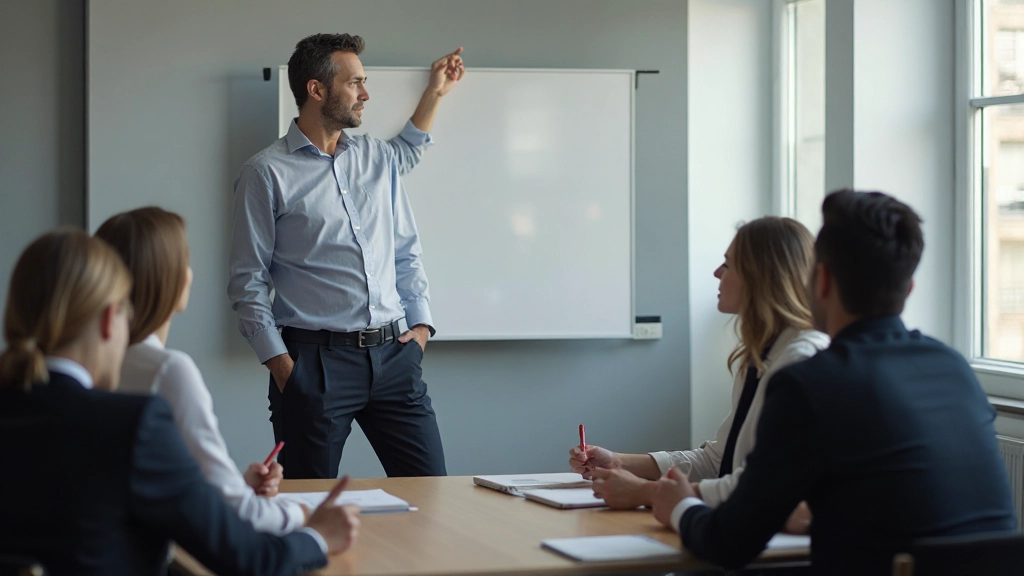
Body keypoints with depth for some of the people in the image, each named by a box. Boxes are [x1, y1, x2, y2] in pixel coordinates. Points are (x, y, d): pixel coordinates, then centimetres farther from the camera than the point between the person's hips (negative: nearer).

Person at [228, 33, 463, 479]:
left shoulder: (377, 158, 13)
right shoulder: (266, 174, -2)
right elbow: (248, 282, -3)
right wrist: (280, 364, -9)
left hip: (393, 355, 5)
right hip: (315, 359, -4)